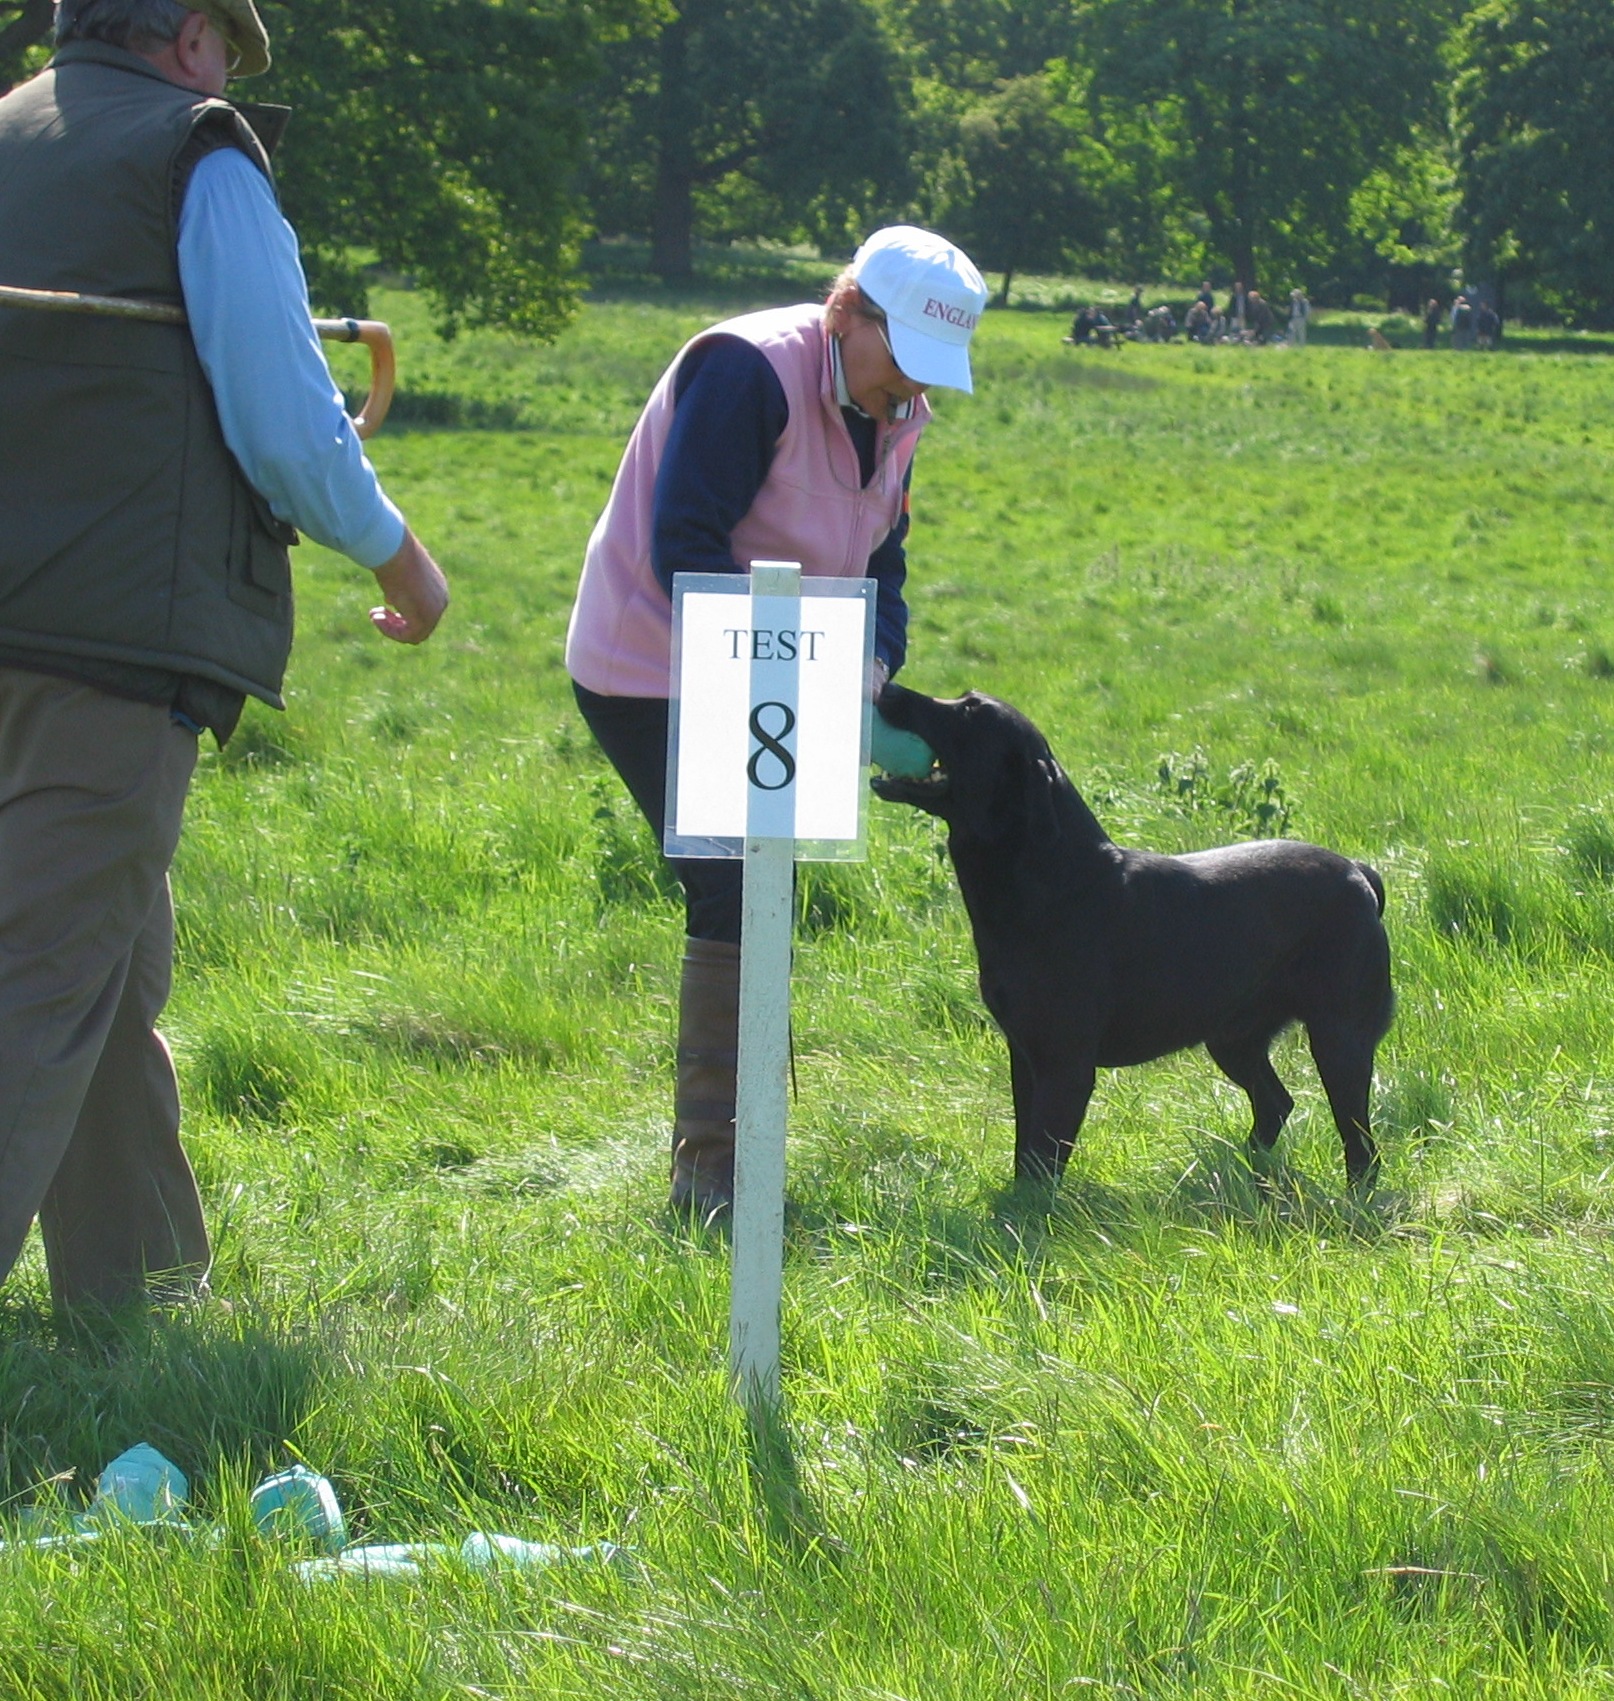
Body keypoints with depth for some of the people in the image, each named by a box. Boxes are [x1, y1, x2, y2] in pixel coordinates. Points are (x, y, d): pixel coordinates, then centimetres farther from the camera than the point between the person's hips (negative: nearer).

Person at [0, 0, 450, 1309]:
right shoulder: (198, 157, -3)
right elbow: (286, 424, -6)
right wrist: (397, 555, 10)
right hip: (124, 624, -7)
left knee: (110, 968, 19)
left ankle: (139, 1273, 29)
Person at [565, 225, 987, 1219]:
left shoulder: (893, 417, 5)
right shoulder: (748, 372, -23)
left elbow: (879, 561, 12)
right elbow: (683, 550, -27)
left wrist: (874, 663, -8)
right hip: (654, 675, -9)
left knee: (748, 903, 11)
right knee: (735, 897, -16)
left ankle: (724, 1151, 21)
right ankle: (709, 1169, -12)